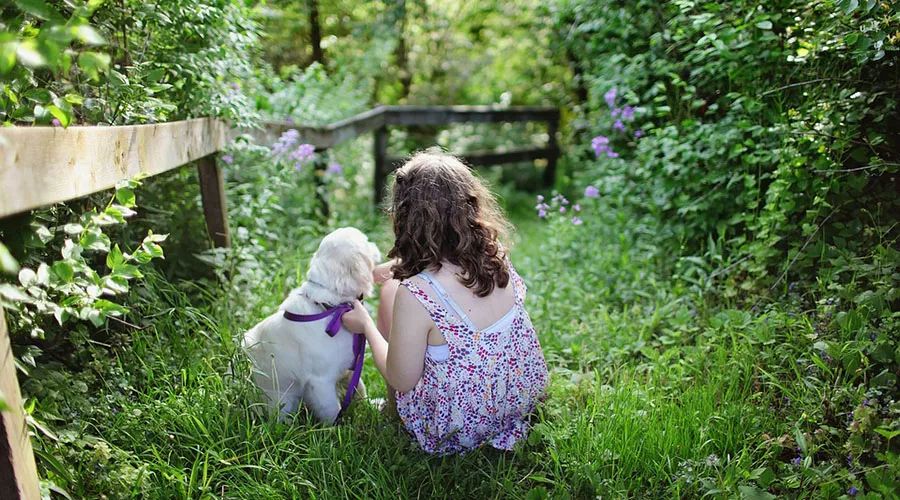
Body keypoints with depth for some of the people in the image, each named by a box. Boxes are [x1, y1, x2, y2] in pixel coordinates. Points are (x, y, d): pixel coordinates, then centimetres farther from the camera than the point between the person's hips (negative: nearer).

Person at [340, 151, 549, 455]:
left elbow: (401, 381, -16)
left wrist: (365, 325, -1)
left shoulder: (414, 295, -32)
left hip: (456, 433, -5)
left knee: (390, 289, 9)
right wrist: (386, 268, 22)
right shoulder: (495, 256, -13)